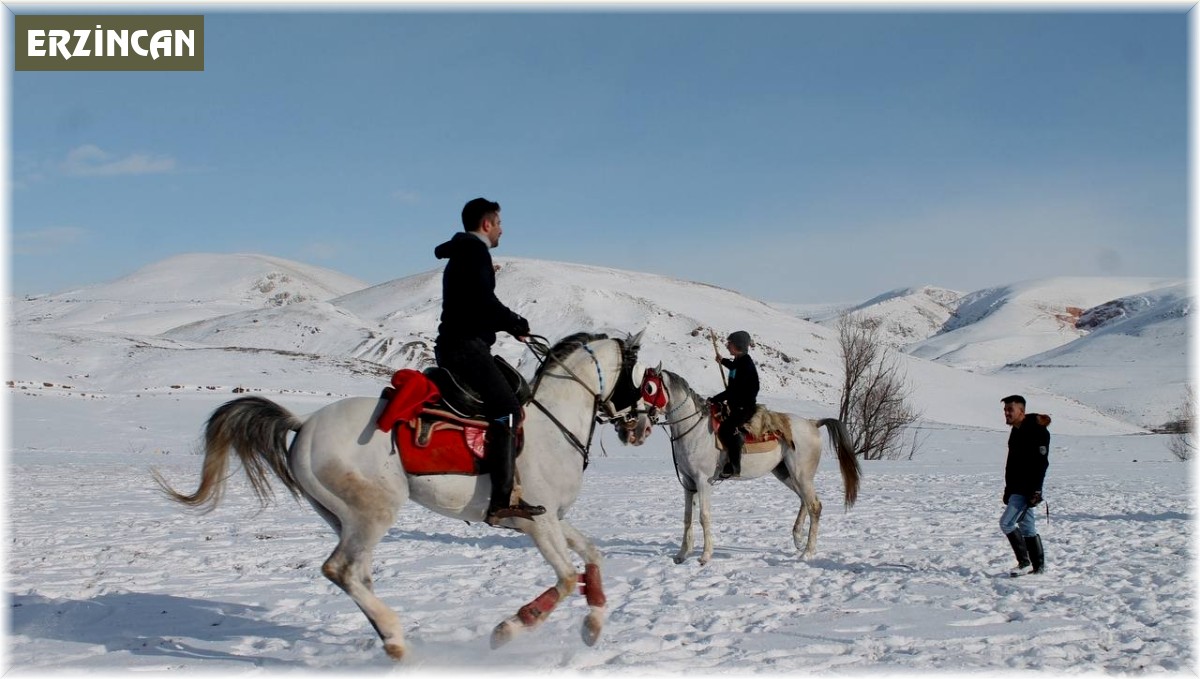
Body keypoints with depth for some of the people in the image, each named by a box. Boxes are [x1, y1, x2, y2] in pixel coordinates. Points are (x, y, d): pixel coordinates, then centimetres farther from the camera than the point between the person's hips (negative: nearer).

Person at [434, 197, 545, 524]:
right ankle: (502, 500, -28)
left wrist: (508, 323, 12)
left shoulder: (461, 255, 24)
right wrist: (517, 324, -6)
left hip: (452, 346, 11)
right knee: (507, 410, -18)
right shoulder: (475, 251, -7)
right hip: (467, 346, -11)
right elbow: (484, 301, -19)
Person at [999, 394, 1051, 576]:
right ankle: (1038, 566, 16)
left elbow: (1041, 463, -20)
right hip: (1016, 488, 10)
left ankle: (1024, 562, -8)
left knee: (1006, 522, -14)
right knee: (1027, 527, 11)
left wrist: (1036, 491, -25)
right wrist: (1008, 491, 21)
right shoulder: (1016, 431, 15)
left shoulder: (1036, 431, -15)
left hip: (1026, 490, -10)